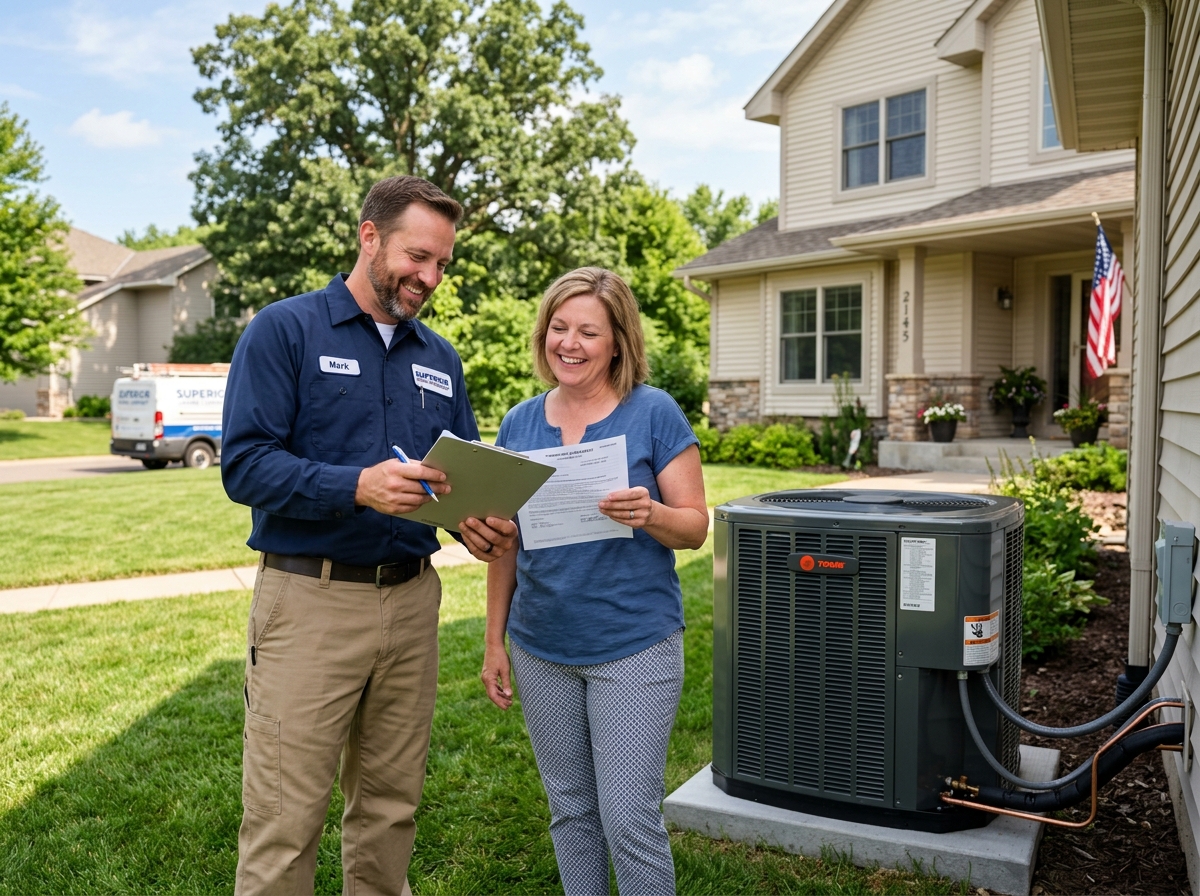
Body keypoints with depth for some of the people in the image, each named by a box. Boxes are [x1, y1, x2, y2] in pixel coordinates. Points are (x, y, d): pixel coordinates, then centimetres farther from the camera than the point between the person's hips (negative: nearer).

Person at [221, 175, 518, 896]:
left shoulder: (441, 358, 13)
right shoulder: (285, 330, -3)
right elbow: (245, 465, -12)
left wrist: (488, 526, -8)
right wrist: (357, 486, -27)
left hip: (413, 599, 5)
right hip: (310, 599, -5)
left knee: (391, 804, 17)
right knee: (286, 823, 1)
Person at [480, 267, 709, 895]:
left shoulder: (654, 414, -7)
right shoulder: (520, 423, 5)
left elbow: (695, 526, -5)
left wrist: (650, 515, -27)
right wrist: (494, 642, 9)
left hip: (634, 648, -4)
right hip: (540, 651, 4)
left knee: (629, 820, 1)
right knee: (570, 812, 17)